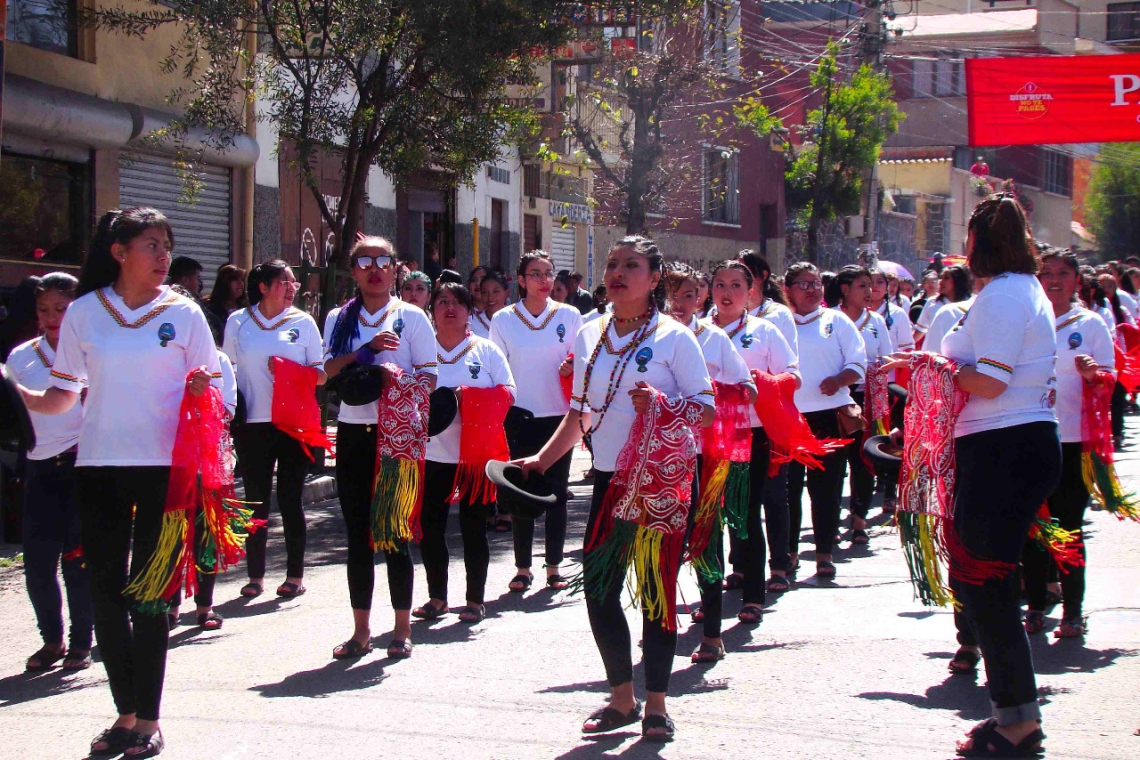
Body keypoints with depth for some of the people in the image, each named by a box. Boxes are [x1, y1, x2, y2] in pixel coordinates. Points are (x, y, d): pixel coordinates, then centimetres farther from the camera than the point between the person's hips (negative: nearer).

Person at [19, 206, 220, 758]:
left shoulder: (183, 314, 3)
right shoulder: (84, 312, 5)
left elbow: (206, 387, 8)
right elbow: (60, 398, 7)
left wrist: (201, 388, -15)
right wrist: (15, 393, -12)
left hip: (163, 468, -2)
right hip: (99, 466, 2)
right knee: (105, 590, 5)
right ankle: (126, 713, 17)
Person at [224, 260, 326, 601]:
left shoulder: (302, 322, 4)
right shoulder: (238, 322, 7)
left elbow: (321, 374, 5)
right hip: (252, 423, 1)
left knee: (290, 499, 2)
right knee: (256, 500, 5)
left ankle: (295, 575, 10)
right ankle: (255, 576, 13)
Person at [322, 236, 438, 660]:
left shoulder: (411, 317, 2)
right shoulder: (339, 319, 10)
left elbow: (429, 377, -2)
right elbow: (331, 371, -4)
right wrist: (367, 348, -17)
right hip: (353, 433, 3)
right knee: (358, 532, 7)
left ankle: (402, 628, 9)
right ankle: (361, 630, 14)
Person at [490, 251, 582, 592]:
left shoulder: (570, 316, 3)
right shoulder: (503, 320, 2)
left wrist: (573, 367, -13)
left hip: (558, 415, 0)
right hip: (519, 417, 0)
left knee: (556, 492, 4)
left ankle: (554, 567, 12)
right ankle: (522, 568, 11)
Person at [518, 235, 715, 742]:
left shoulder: (674, 337, -7)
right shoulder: (589, 336, 9)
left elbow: (706, 410, -9)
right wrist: (541, 459, 7)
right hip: (610, 478, 5)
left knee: (657, 590, 0)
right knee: (598, 590, 4)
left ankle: (655, 705, 12)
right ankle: (622, 697, 20)